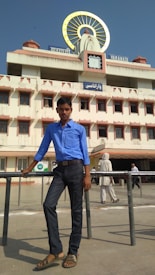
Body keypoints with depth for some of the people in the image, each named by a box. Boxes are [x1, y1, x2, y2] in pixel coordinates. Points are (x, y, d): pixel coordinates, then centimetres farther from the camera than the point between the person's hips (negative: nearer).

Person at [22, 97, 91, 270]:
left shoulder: (79, 129, 6)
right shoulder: (51, 128, 13)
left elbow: (85, 153, 3)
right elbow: (42, 149, 17)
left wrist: (87, 175, -6)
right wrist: (30, 168, 18)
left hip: (76, 168, -2)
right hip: (60, 170, 3)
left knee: (76, 210, 2)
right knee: (48, 205, -13)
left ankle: (73, 252, 14)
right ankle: (55, 250, -3)